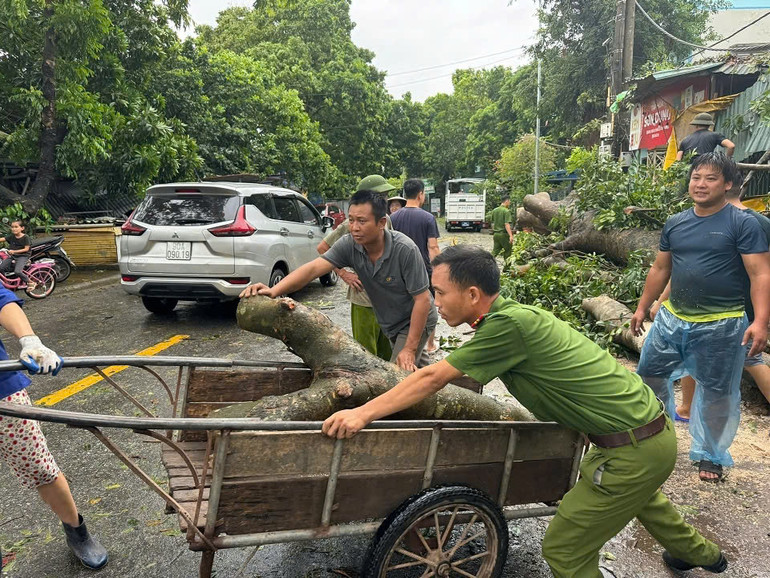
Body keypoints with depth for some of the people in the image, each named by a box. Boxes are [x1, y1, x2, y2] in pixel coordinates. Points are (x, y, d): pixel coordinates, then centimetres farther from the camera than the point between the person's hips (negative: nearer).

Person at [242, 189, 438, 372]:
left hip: (415, 321, -6)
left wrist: (409, 349, -27)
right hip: (389, 324, 6)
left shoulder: (405, 250, -31)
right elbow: (313, 268, -29)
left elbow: (422, 299, -28)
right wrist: (275, 290, -46)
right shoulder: (349, 245, -18)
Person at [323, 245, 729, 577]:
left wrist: (364, 413, -15)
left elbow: (433, 378, -22)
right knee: (638, 493, 37)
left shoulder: (510, 324, -26)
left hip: (634, 450, -10)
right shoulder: (511, 315, 2)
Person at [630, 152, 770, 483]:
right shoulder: (675, 224, 6)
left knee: (717, 392, 7)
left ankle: (711, 456, 26)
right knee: (649, 374, 12)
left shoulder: (742, 223, -9)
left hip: (720, 325, -5)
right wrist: (642, 307, 13)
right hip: (672, 319, 5)